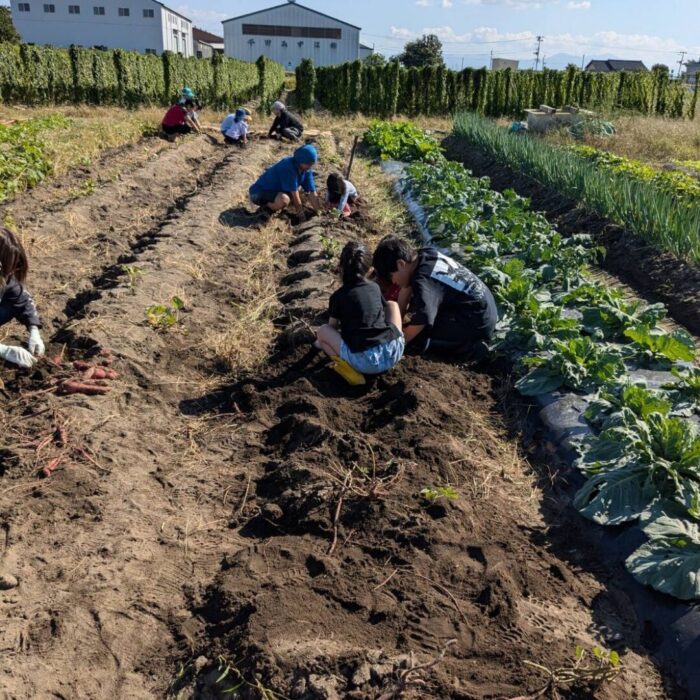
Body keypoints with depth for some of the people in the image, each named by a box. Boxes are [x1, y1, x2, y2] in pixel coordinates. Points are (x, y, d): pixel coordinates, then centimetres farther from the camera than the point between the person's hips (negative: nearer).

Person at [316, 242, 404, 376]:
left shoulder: (337, 296, 6)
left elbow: (333, 327, 18)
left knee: (322, 331, 18)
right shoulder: (375, 287, 17)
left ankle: (348, 364, -2)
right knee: (392, 304, 30)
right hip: (394, 352, 4)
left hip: (365, 362, -4)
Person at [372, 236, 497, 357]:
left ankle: (468, 346, -11)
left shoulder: (423, 282, -25)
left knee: (418, 335, -15)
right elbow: (406, 289, 11)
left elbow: (418, 325, -28)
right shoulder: (425, 255, 1)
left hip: (477, 323, -10)